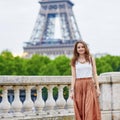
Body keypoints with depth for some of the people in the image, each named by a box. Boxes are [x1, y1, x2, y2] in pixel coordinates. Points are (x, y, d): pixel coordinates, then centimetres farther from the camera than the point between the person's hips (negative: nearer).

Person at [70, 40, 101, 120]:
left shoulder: (91, 58, 9)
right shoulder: (74, 61, 9)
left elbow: (95, 74, 8)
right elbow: (73, 76, 6)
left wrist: (97, 88, 0)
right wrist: (72, 90, -3)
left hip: (89, 85, -1)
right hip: (78, 86, 1)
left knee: (90, 109, -9)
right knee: (80, 111, -1)